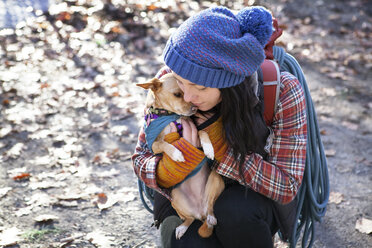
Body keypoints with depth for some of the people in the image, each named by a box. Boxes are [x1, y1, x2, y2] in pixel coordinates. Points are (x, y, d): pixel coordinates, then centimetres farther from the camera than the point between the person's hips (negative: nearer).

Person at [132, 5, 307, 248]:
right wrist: (170, 170, -33)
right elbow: (141, 159, -9)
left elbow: (286, 187, -24)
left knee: (236, 210, -35)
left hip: (258, 197, 0)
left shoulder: (283, 91, -25)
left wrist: (221, 144, -32)